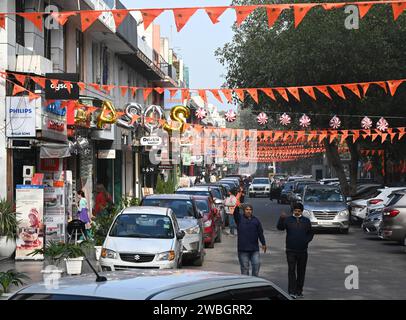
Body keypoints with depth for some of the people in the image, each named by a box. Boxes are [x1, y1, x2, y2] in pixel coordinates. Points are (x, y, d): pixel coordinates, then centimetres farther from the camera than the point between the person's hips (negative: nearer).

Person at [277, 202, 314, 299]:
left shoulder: (306, 221, 10)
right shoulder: (288, 220, 2)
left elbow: (310, 233, 15)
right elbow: (280, 227, -12)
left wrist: (306, 240, -3)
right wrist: (281, 218, -29)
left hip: (302, 251, 3)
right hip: (291, 251, -3)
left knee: (301, 271, 9)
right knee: (291, 270, -9)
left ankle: (299, 291, 18)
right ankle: (292, 292, -12)